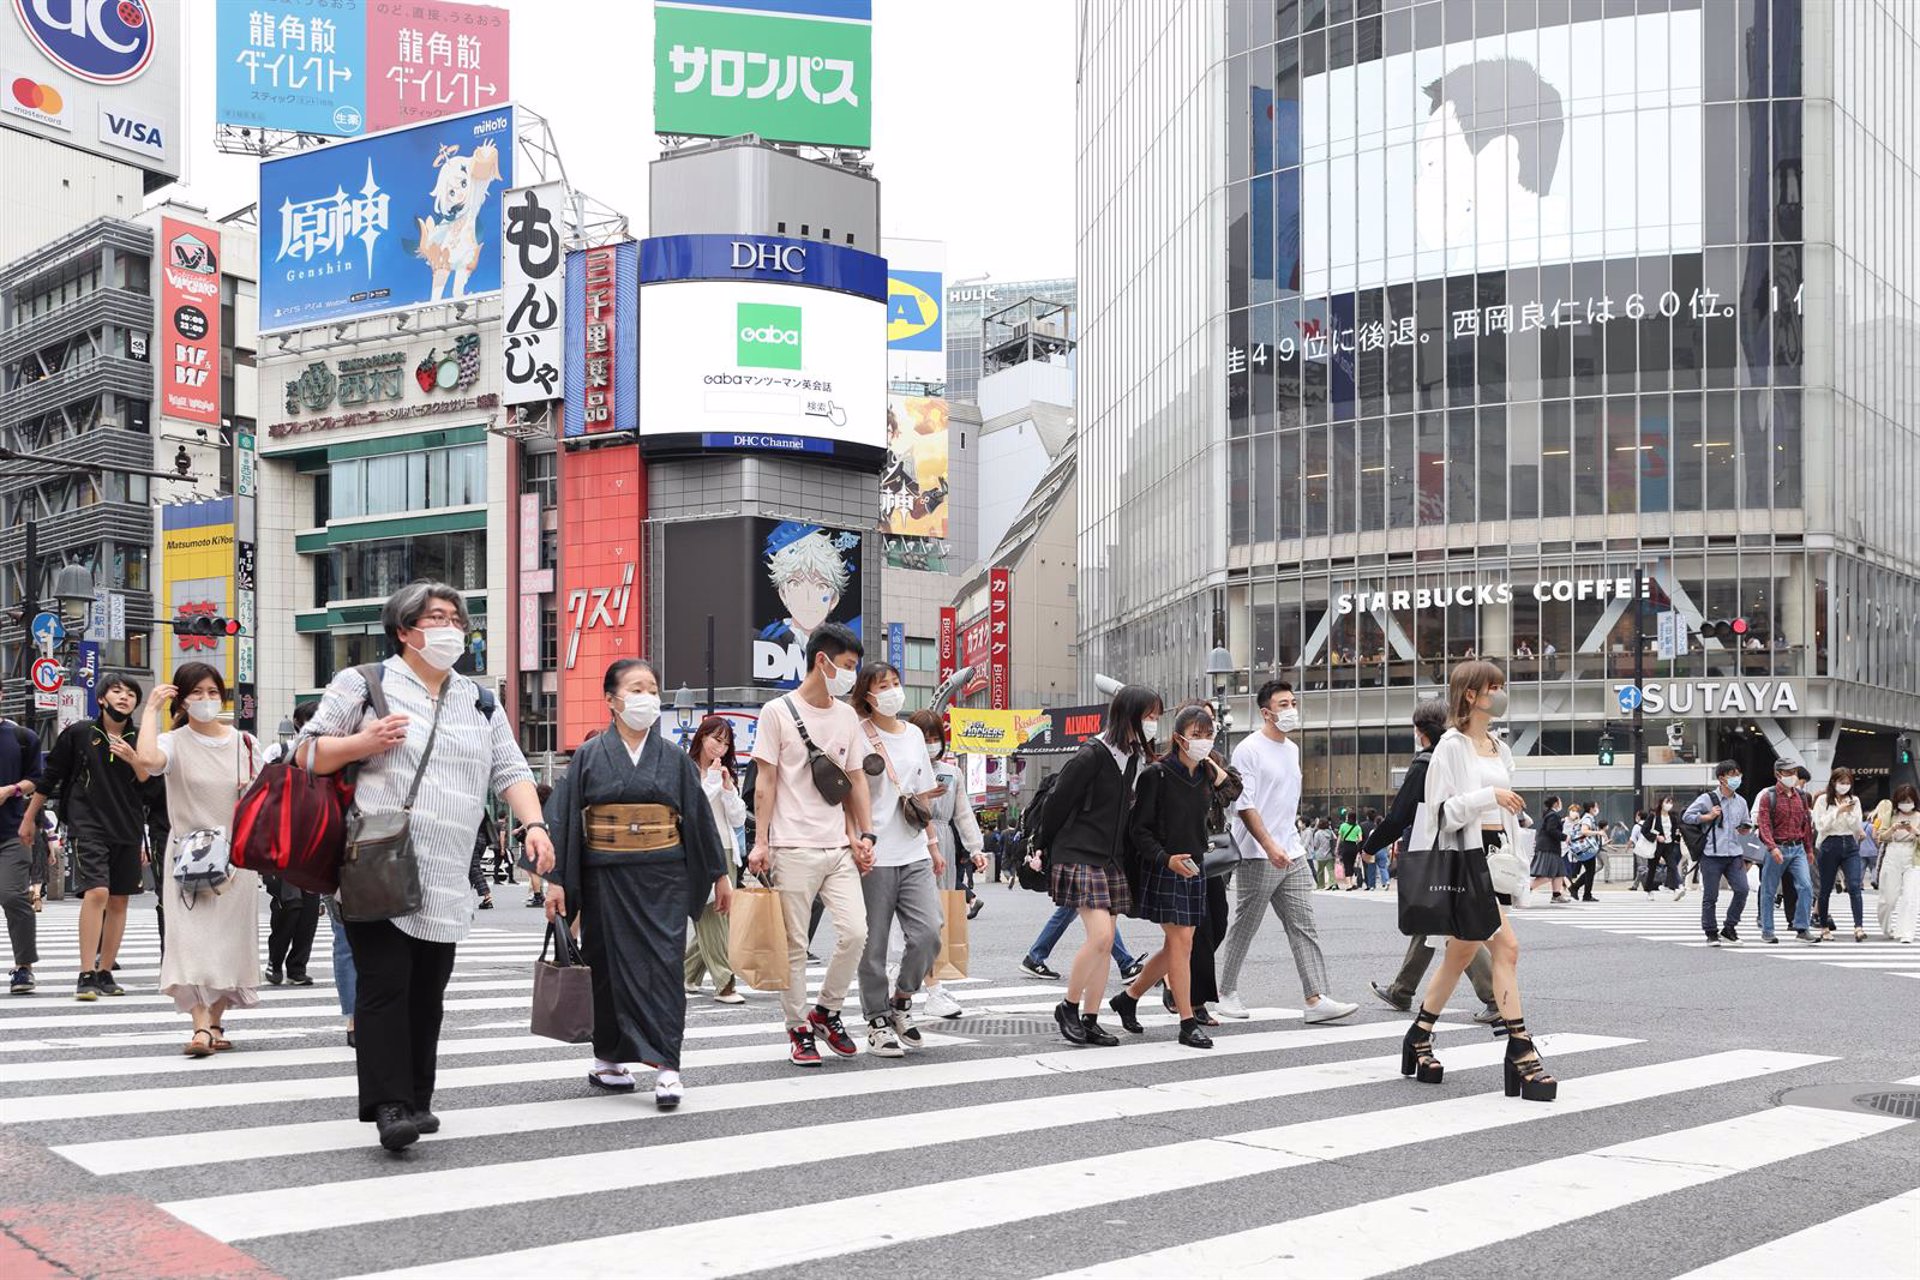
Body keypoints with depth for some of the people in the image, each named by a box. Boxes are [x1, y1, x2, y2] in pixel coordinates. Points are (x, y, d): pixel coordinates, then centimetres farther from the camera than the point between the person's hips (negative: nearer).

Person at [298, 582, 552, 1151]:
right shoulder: (363, 684, 4)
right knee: (385, 987, -9)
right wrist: (364, 743, -14)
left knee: (428, 993, 8)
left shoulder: (481, 703, 18)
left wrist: (534, 823, -4)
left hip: (446, 881, 5)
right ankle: (389, 1104, -9)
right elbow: (307, 753, 4)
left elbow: (510, 771, 14)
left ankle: (417, 1100, 16)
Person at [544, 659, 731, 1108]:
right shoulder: (589, 756, 2)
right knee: (611, 967, 6)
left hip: (664, 877, 1)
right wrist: (556, 879, -6)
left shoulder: (674, 758, 7)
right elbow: (563, 819, 0)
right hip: (606, 880, 0)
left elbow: (699, 816, 11)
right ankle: (607, 1060, 20)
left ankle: (666, 1067, -8)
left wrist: (719, 873, 12)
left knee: (663, 966, -6)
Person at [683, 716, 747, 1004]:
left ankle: (687, 975, 21)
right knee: (711, 918, -9)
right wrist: (712, 781, -10)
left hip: (725, 852, 7)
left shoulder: (725, 775, 19)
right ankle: (724, 984, -7)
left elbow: (738, 819, 13)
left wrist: (727, 787, -1)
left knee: (721, 916, 4)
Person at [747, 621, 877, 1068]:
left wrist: (864, 836, 8)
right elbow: (765, 783, -2)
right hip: (793, 847, -4)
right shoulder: (778, 712, -2)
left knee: (855, 932, -7)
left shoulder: (847, 716, 13)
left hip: (839, 847, 4)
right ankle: (798, 1030, 12)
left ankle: (826, 1011, 14)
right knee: (795, 945, 0)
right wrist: (760, 842, -7)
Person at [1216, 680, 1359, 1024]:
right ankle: (1227, 994, 17)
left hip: (1292, 855, 7)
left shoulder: (1292, 749, 15)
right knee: (1244, 928, 3)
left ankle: (1316, 999, -6)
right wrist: (1270, 846, -24)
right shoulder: (1249, 750, -10)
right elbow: (1244, 805, -16)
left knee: (1304, 927, -2)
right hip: (1257, 857, -7)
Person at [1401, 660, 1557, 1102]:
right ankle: (1521, 1050, -18)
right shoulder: (1453, 746, -7)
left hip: (1495, 854, 8)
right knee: (1505, 946, -17)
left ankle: (1419, 1039, 23)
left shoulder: (1500, 750, 17)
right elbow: (1443, 811, -13)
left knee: (1462, 953, 11)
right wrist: (1489, 796, -23)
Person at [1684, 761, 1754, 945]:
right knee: (1710, 896, 1)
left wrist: (1745, 829, 5)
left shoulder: (1741, 801, 14)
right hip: (1712, 855, -4)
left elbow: (1746, 823, 26)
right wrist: (1707, 817, -13)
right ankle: (1711, 933, 12)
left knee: (1742, 890, -7)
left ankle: (1729, 929, 8)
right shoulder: (1707, 799, -3)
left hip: (1734, 854, 5)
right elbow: (1686, 816, -3)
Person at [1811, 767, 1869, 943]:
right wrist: (1838, 811, -13)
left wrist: (1851, 812, -9)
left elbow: (1857, 827, 7)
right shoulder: (1823, 800, 1)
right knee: (1826, 889, 5)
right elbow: (1820, 825, -7)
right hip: (1830, 845, -2)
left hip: (1850, 845, 2)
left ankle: (1859, 927, -21)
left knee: (1855, 886, -13)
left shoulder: (1854, 800, 11)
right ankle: (1824, 927, 17)